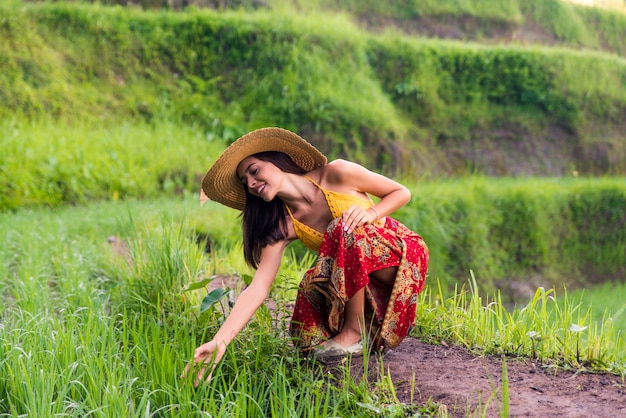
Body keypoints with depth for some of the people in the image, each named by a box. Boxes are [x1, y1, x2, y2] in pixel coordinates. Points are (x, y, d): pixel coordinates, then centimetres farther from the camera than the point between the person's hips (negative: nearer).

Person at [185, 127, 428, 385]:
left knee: (346, 228, -32)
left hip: (405, 254, -4)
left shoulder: (336, 174, -16)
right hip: (369, 279, 4)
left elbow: (402, 192, -5)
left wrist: (371, 213, -26)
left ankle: (355, 332, -19)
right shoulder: (283, 226, -8)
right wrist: (219, 342, -31)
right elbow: (257, 289, -19)